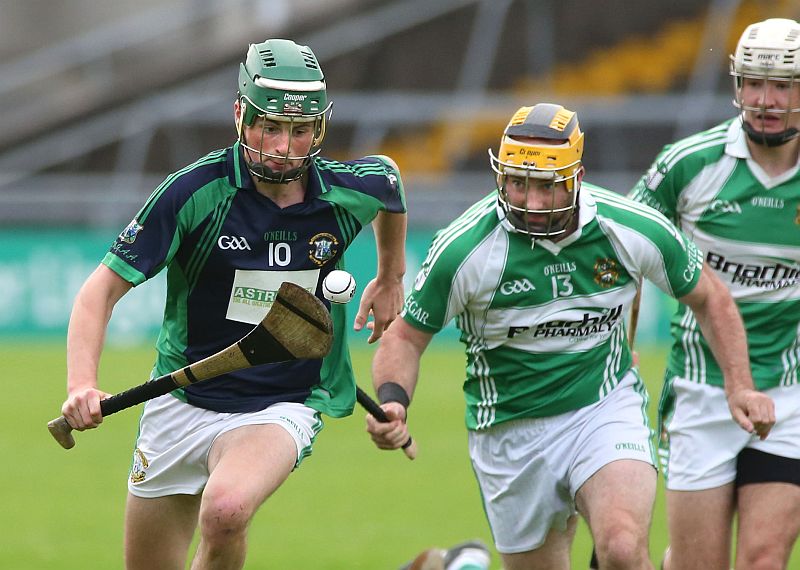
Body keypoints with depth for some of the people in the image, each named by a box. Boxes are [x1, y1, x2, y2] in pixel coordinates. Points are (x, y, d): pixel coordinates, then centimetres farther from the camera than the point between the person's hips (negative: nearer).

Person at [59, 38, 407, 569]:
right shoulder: (195, 191, -16)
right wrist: (82, 384, -32)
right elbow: (102, 289, -16)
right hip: (181, 402, 1)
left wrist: (391, 277, 29)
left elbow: (390, 176, 19)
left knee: (225, 511, -33)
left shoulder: (350, 192, -8)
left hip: (284, 406, -1)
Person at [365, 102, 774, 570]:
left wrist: (741, 387, -2)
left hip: (606, 409, 0)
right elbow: (406, 338, -4)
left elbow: (708, 298, 6)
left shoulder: (635, 229, -12)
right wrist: (393, 402, -23)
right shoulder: (463, 250, -16)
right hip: (510, 435, 1)